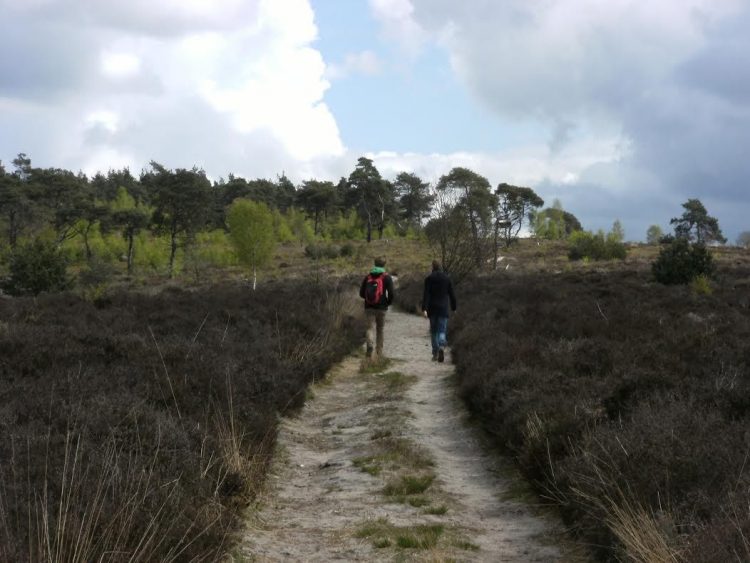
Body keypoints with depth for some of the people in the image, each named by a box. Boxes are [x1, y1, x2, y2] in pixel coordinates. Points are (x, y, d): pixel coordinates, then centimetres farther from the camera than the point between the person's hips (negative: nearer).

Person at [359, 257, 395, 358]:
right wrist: (388, 302, 7)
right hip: (381, 307, -1)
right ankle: (379, 352, 17)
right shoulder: (386, 277, -3)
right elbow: (391, 293, -11)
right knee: (380, 330, 12)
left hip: (369, 307, 1)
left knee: (370, 328, -1)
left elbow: (361, 293, 6)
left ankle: (370, 345, -30)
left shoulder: (368, 277, 5)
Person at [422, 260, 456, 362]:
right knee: (442, 331, 0)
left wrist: (424, 308, -14)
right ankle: (441, 347, -29)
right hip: (444, 308, 1)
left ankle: (435, 353, 13)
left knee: (433, 331, 12)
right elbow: (452, 294, 6)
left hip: (432, 308, -1)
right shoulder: (447, 278, 4)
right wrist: (453, 308, 16)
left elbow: (426, 294, -10)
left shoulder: (429, 279, -3)